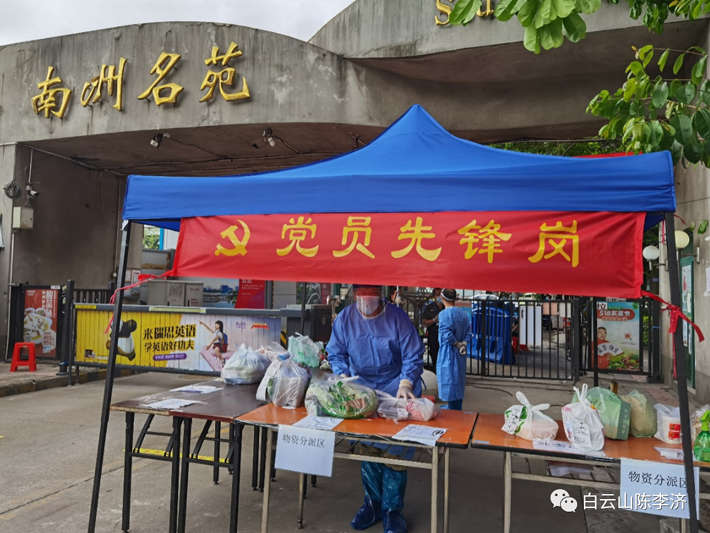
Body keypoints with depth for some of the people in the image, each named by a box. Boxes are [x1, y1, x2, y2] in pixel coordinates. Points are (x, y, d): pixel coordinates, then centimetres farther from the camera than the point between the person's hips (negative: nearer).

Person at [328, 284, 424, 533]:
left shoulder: (397, 317, -13)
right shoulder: (345, 318, -5)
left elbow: (413, 356, -10)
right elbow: (336, 354, 2)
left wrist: (405, 384, -23)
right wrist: (343, 377, -14)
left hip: (395, 387, -2)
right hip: (362, 388, 3)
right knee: (367, 447, 7)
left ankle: (392, 508, 13)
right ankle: (373, 502, 26)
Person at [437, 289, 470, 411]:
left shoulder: (444, 314, -15)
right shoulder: (463, 314, 6)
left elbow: (446, 334, -24)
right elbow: (468, 332, 3)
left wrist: (457, 344, -12)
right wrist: (463, 343, -6)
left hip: (448, 352, -7)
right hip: (460, 354, 7)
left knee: (450, 382, 0)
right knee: (458, 381, 17)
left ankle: (453, 410, 5)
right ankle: (457, 408, 29)